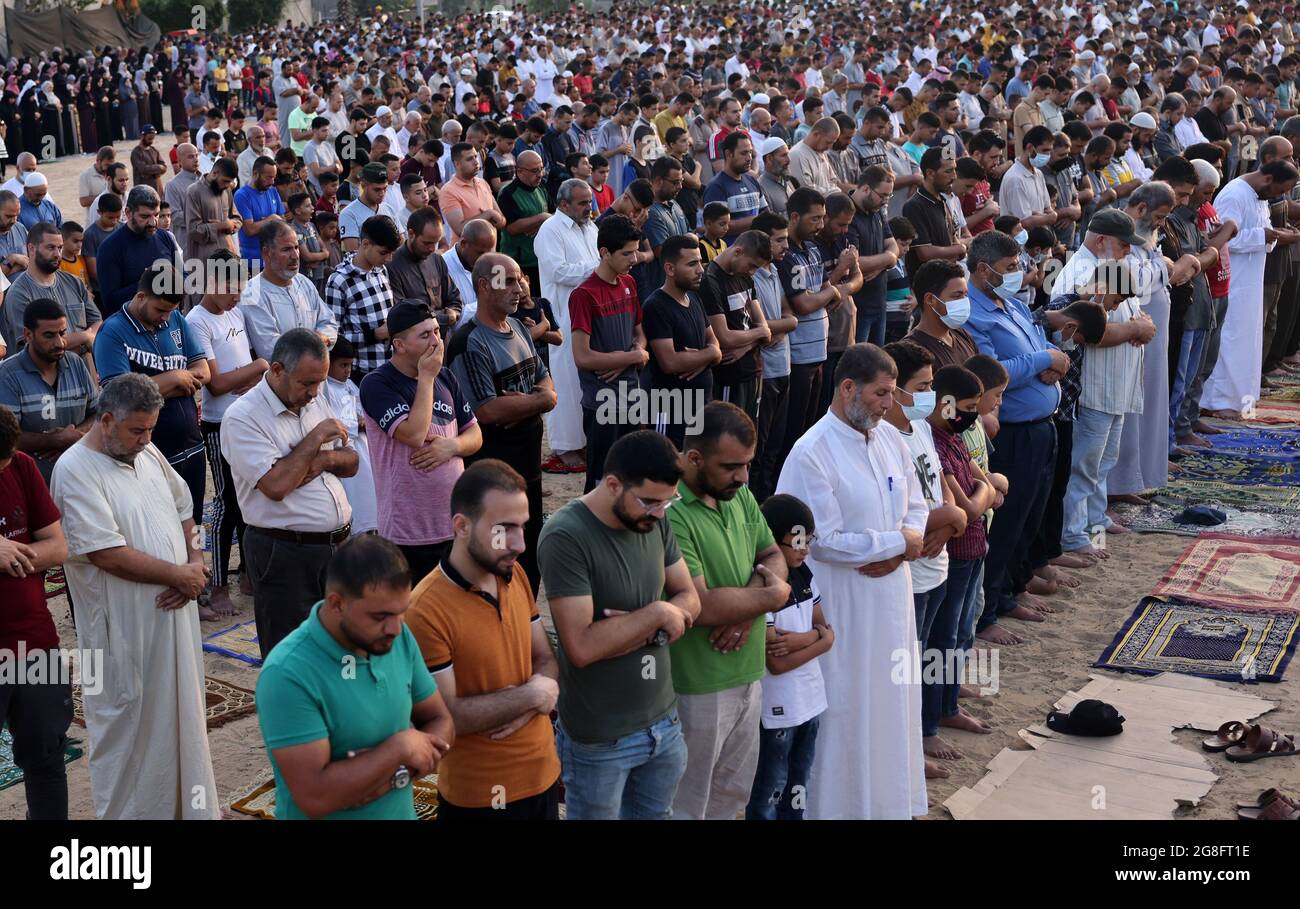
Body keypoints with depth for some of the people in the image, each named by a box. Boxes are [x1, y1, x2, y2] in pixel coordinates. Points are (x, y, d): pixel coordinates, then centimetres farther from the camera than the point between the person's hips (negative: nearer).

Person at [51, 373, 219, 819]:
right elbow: (109, 554, -22)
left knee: (182, 716, 18)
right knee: (129, 727, 4)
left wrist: (195, 562, 0)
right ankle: (131, 810, 19)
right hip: (125, 629, -7)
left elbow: (184, 509, 19)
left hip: (175, 615, 7)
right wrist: (180, 575, -13)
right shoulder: (75, 471, -16)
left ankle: (187, 804, 33)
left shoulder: (148, 453, 7)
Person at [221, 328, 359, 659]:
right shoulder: (242, 417, -13)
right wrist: (315, 439, -13)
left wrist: (325, 459, -7)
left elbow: (351, 462, 16)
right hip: (283, 554, -7)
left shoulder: (315, 401, 11)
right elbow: (276, 485, -23)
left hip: (336, 543, 7)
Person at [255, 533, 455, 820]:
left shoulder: (399, 638, -9)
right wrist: (399, 748, -23)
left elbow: (441, 722, 0)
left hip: (400, 811, 5)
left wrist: (392, 773, -18)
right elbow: (315, 798, -30)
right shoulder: (288, 674, -28)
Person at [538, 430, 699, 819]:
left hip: (664, 720, 6)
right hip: (600, 739, -6)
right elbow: (582, 647, -28)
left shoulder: (655, 521, -2)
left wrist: (637, 629, -15)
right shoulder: (566, 538, -23)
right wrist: (654, 616, -18)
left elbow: (689, 599, 5)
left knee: (656, 815, 22)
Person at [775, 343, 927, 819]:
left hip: (891, 593, 7)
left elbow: (916, 508, 10)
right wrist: (897, 542, -13)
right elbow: (823, 541, -21)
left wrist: (895, 555, -10)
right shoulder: (812, 453, -19)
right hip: (841, 604, -7)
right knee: (844, 711, 5)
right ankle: (839, 802, 22)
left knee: (892, 700, 18)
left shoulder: (890, 438, 3)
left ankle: (890, 797, 35)